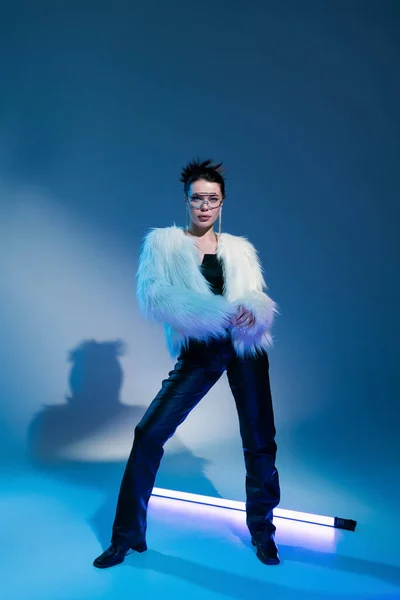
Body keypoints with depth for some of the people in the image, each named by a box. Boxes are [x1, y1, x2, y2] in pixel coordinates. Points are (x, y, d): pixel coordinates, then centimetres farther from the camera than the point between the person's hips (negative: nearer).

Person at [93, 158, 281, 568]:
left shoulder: (240, 249, 10)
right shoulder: (162, 243, 3)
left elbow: (262, 299, 3)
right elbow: (151, 296, -13)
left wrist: (251, 313, -24)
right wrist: (220, 311, -25)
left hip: (245, 348, 2)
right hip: (197, 352, -1)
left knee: (260, 441, 6)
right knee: (149, 433, -7)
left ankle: (262, 531, 30)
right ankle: (128, 535, 14)